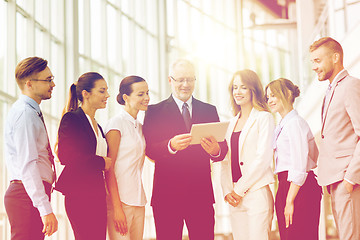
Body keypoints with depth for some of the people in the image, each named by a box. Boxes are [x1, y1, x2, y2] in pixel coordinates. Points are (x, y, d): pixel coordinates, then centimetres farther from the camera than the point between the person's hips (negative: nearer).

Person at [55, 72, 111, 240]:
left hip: (97, 194, 8)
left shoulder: (96, 125, 20)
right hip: (79, 194, -8)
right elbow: (66, 156, -16)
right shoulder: (72, 119, -5)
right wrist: (102, 162, -10)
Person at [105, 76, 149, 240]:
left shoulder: (139, 127, 16)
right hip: (121, 200, -7)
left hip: (138, 200, 7)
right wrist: (117, 207, -16)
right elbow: (109, 168, -12)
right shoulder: (117, 123, -7)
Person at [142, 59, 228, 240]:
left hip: (201, 194, 2)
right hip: (167, 195, -2)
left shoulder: (209, 110, 13)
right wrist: (171, 145, -26)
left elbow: (222, 148, 6)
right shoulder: (155, 111, 5)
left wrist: (215, 150, -18)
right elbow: (149, 150, -6)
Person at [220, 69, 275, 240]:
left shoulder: (264, 118, -2)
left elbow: (263, 159, -10)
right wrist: (227, 191, 1)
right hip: (235, 198, 6)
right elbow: (226, 160, 15)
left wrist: (240, 189, -10)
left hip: (257, 193, -6)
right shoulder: (233, 122, 18)